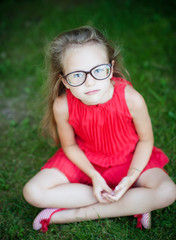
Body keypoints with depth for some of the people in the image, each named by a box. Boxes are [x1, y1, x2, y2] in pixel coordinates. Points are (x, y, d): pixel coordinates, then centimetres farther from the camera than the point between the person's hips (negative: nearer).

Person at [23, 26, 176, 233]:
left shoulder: (131, 99, -29)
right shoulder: (62, 106, -25)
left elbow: (145, 140, -11)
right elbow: (69, 145, -6)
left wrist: (131, 178, -22)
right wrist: (94, 176, -18)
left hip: (128, 158, -1)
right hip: (84, 160, 2)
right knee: (32, 193, -18)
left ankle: (78, 214, -17)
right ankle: (132, 204, -15)